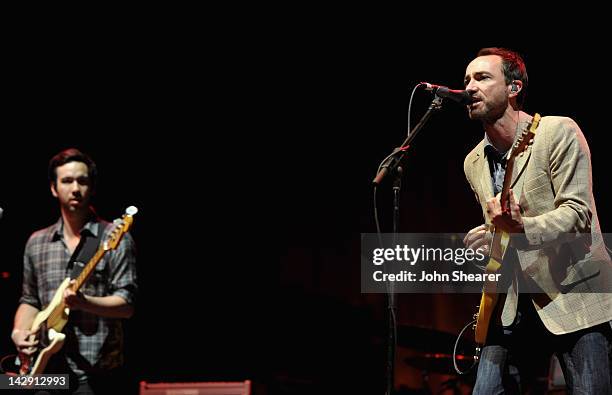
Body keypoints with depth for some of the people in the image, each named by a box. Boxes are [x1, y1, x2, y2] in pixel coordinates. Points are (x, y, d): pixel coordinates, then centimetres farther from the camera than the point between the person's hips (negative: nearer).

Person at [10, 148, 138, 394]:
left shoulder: (116, 239, -4)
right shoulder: (36, 243, 12)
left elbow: (126, 305, -8)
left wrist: (83, 302, -23)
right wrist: (20, 331, 0)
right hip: (46, 369, 5)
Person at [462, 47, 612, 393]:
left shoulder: (559, 132, -9)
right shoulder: (474, 163, 12)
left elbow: (578, 213, -15)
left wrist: (522, 228, -32)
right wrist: (488, 240, 1)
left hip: (574, 298, -6)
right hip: (512, 304, 6)